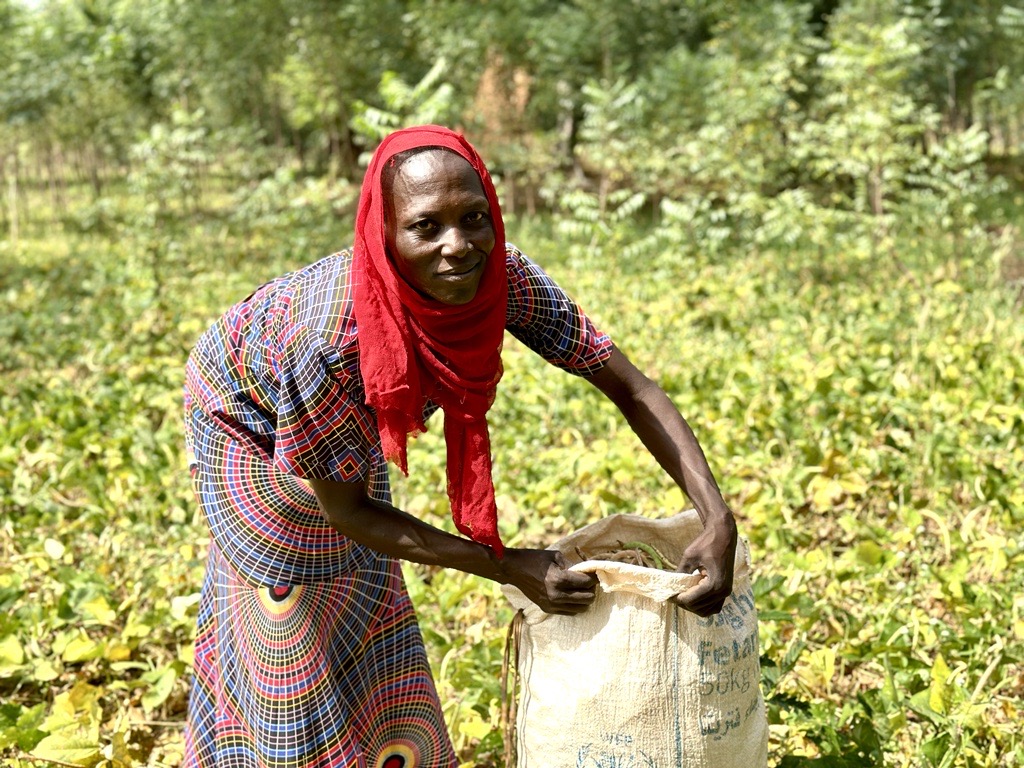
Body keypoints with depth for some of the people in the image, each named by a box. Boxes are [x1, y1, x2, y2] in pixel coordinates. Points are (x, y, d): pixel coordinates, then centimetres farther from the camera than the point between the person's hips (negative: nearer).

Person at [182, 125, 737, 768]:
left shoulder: (504, 276, -33)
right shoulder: (331, 341, -45)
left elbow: (631, 388, -26)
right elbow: (346, 510, -31)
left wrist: (719, 521, -36)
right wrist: (509, 568, -32)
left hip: (351, 424, 5)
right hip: (253, 425, -5)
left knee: (368, 617, 21)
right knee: (289, 634, 8)